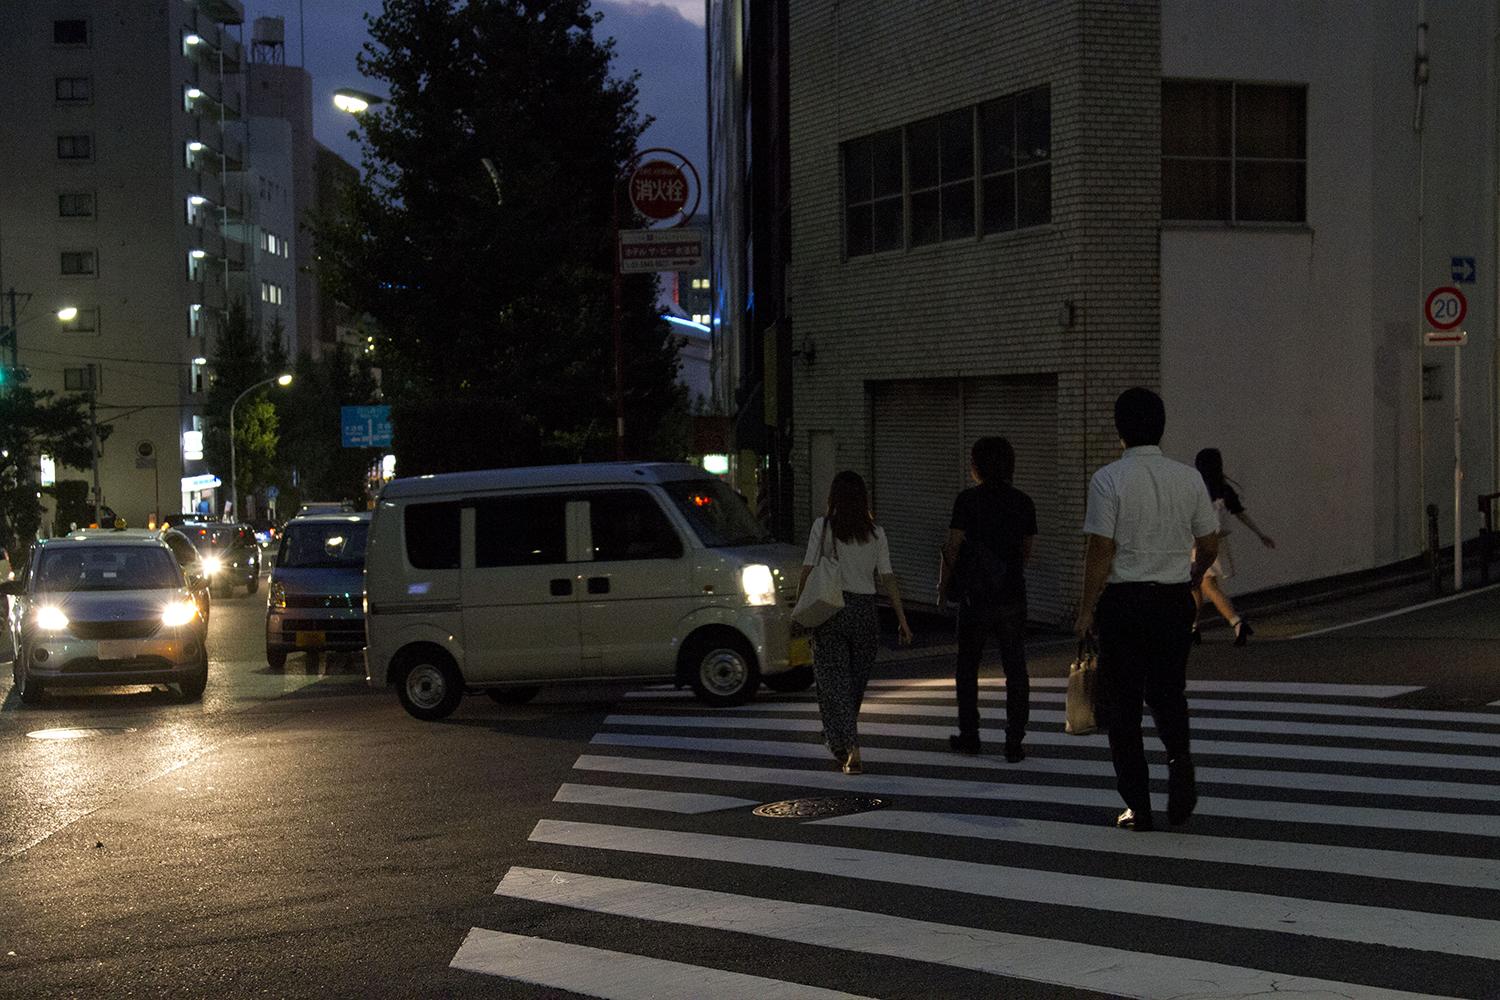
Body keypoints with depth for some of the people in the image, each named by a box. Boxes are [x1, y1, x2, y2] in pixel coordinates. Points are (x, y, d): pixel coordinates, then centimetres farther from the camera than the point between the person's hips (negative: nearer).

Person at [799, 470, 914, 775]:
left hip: (830, 610, -3)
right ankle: (843, 743, 30)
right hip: (864, 611, 3)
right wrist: (902, 620, 4)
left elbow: (808, 571, -7)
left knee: (834, 681, 0)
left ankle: (850, 749, -10)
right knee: (856, 682, 16)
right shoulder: (875, 533, 3)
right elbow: (888, 578, 1)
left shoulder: (823, 527, -3)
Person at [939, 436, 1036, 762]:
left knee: (967, 667, 13)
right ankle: (1014, 742, 0)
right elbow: (1028, 551, 12)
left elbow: (953, 549, -7)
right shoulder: (1023, 503, 4)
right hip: (1013, 596, 3)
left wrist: (944, 585, 5)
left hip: (976, 596, -3)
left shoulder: (968, 500, -8)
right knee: (1015, 669, 4)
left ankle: (969, 736, 17)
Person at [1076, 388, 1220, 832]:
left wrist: (1087, 610, -4)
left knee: (1123, 704, 6)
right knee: (1169, 694, 18)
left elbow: (1100, 552, -11)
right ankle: (1180, 761, -7)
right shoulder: (1189, 478, 2)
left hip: (1123, 598, -3)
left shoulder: (1108, 480, -9)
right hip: (1174, 598, 3)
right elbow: (1209, 547, 7)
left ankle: (1137, 806, 7)